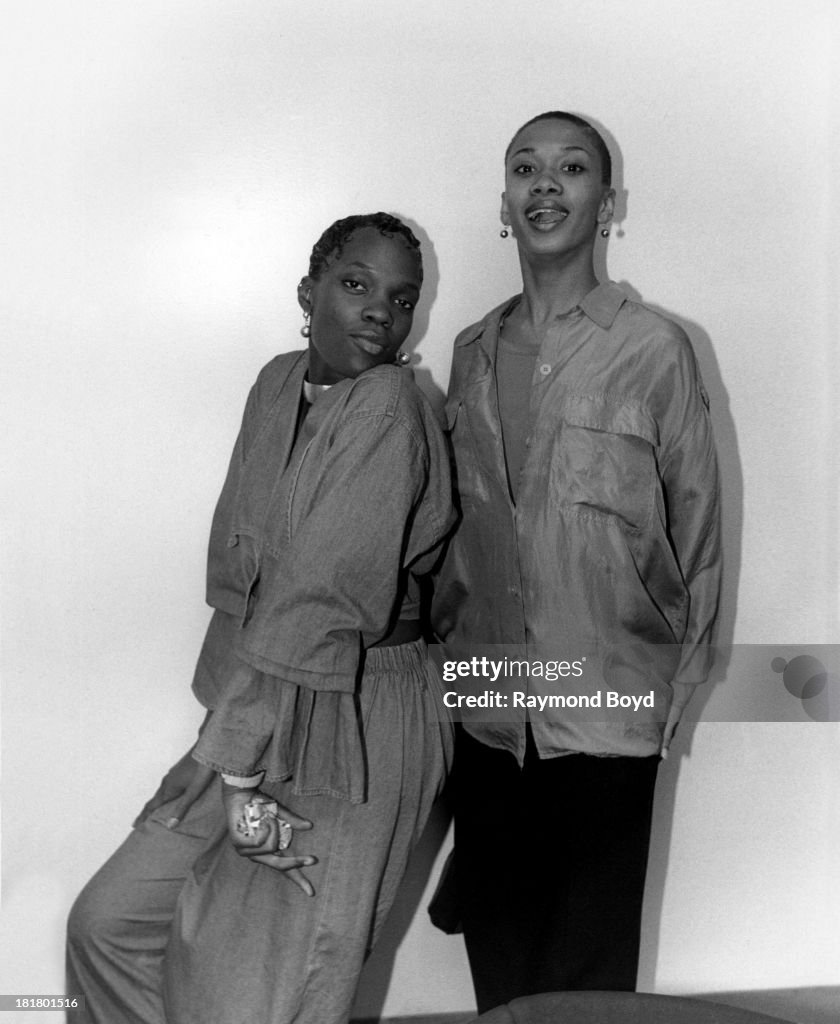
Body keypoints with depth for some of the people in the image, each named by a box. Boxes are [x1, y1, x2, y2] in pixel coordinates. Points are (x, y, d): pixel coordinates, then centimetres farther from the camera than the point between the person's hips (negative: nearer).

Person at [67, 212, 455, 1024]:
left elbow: (318, 597, -22)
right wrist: (228, 732, -2)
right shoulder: (278, 384, 5)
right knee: (107, 921, 14)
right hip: (264, 706, 8)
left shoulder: (388, 406, -18)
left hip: (351, 720, -7)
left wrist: (235, 767, -20)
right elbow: (232, 555, 6)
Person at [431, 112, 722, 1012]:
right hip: (488, 712, 4)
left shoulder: (653, 348, -8)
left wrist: (674, 685, 0)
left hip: (606, 715, -4)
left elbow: (697, 527, -3)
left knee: (588, 968, 11)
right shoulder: (472, 353, 6)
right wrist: (447, 641, 11)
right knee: (493, 937, 17)